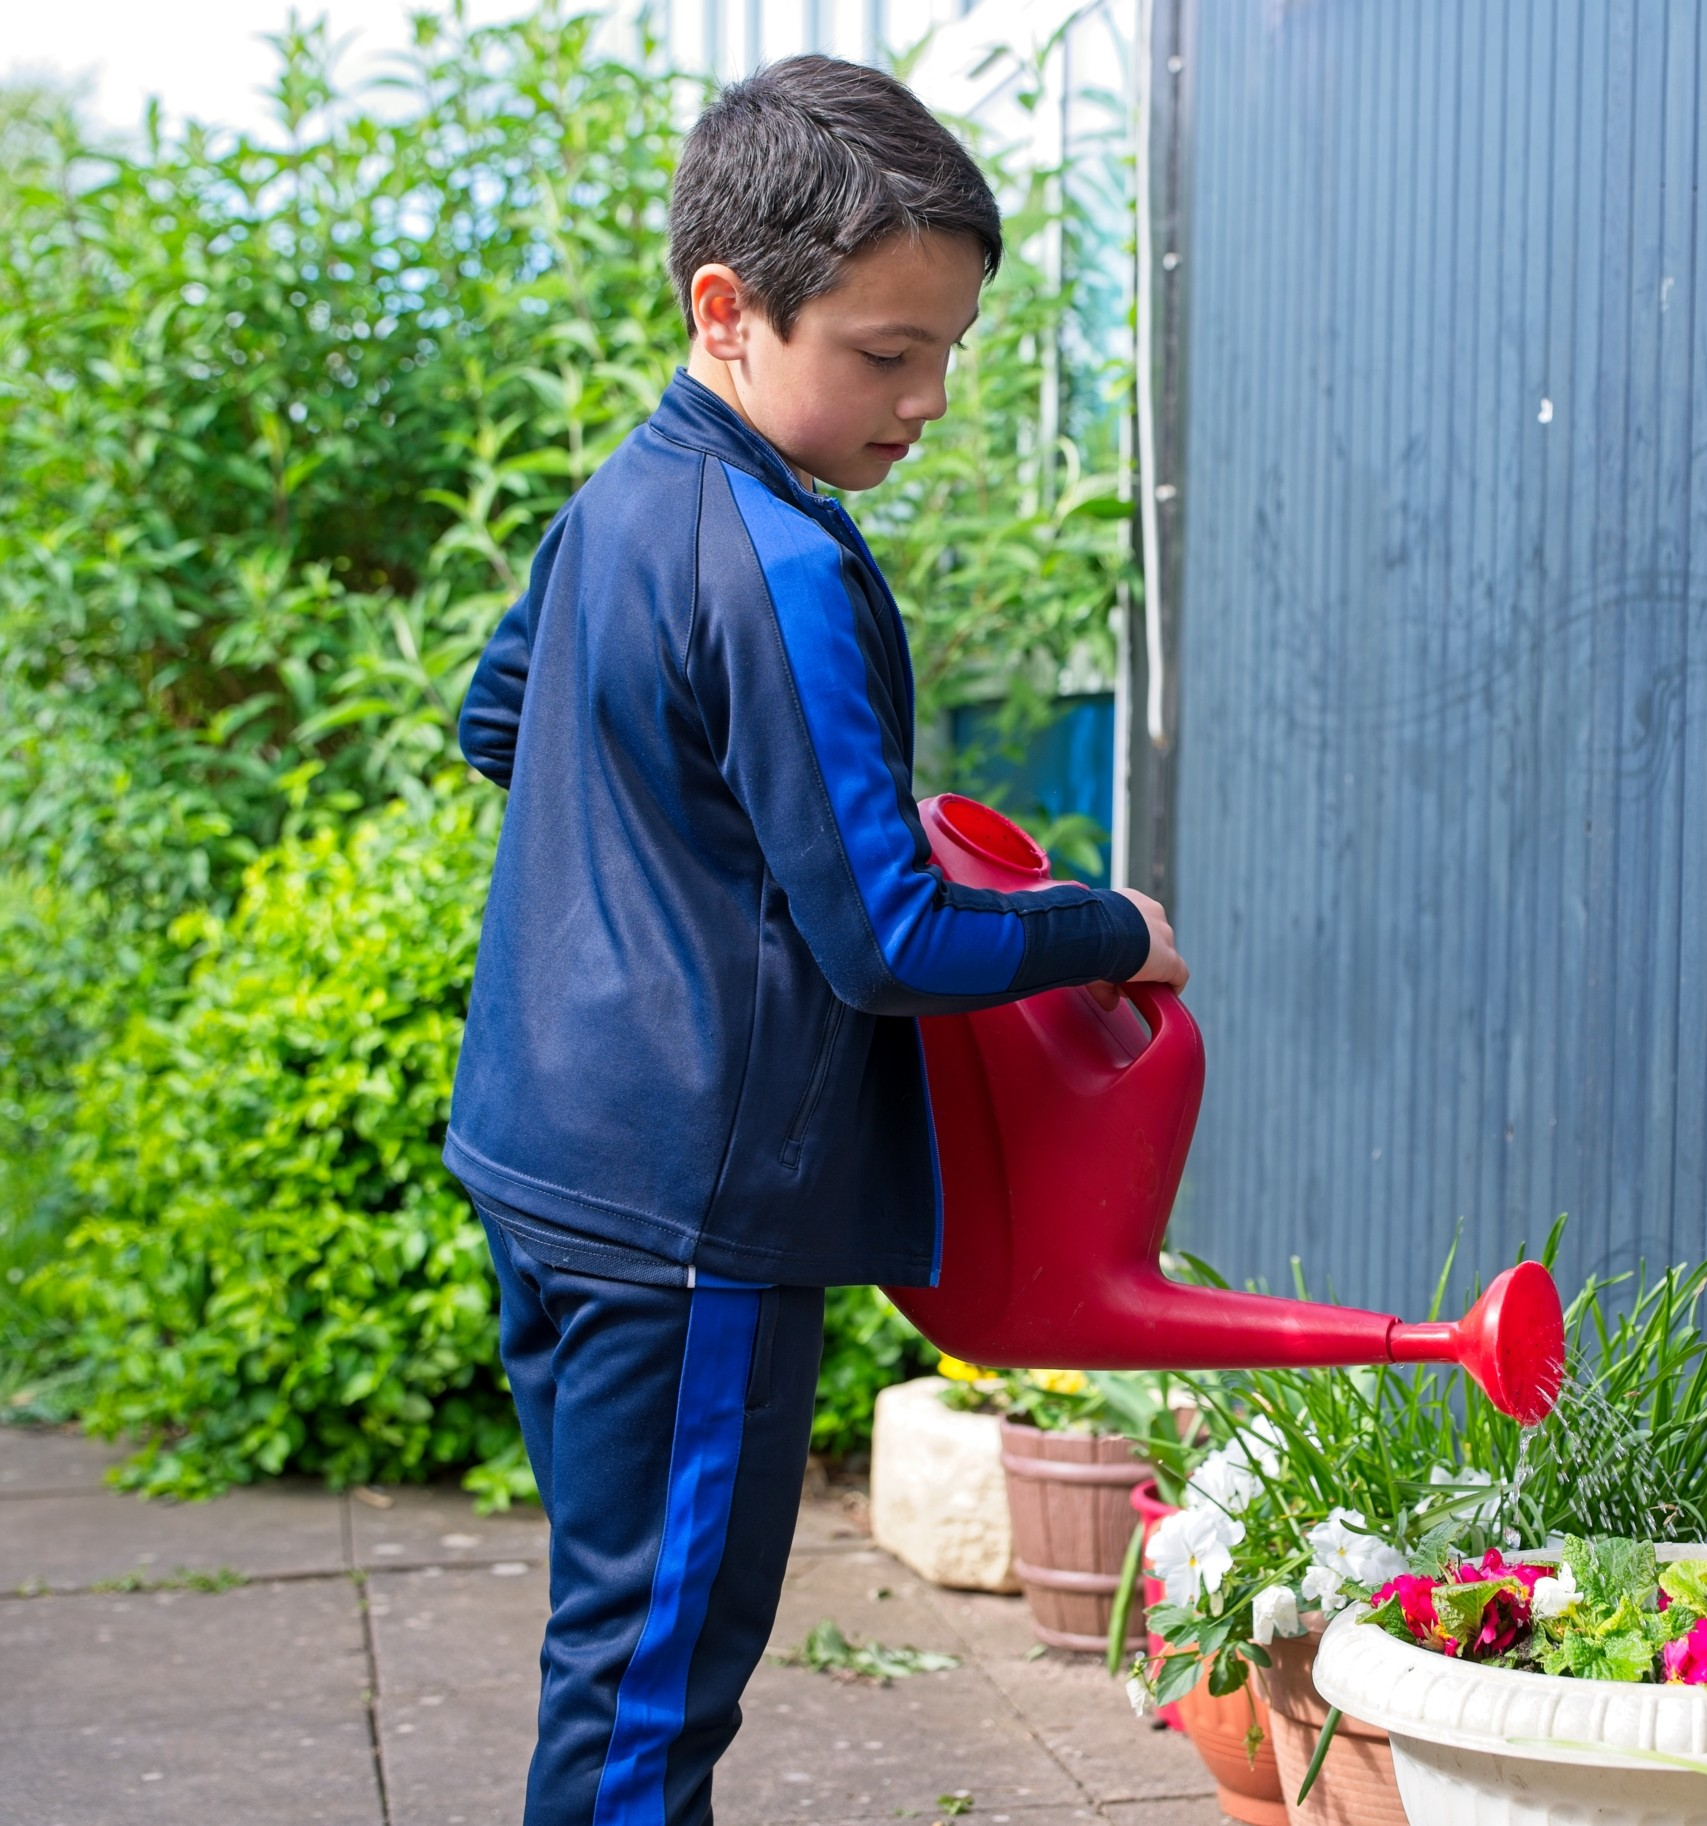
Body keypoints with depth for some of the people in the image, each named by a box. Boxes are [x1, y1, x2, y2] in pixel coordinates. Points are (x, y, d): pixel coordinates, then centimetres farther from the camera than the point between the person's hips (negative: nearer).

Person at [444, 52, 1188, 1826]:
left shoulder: (615, 502, 9)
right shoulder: (781, 574, -20)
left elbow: (494, 716, 28)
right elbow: (892, 944, -19)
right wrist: (1114, 933, -4)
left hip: (548, 1153, 10)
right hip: (691, 1211, -10)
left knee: (623, 1638, 18)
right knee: (653, 1680, -2)